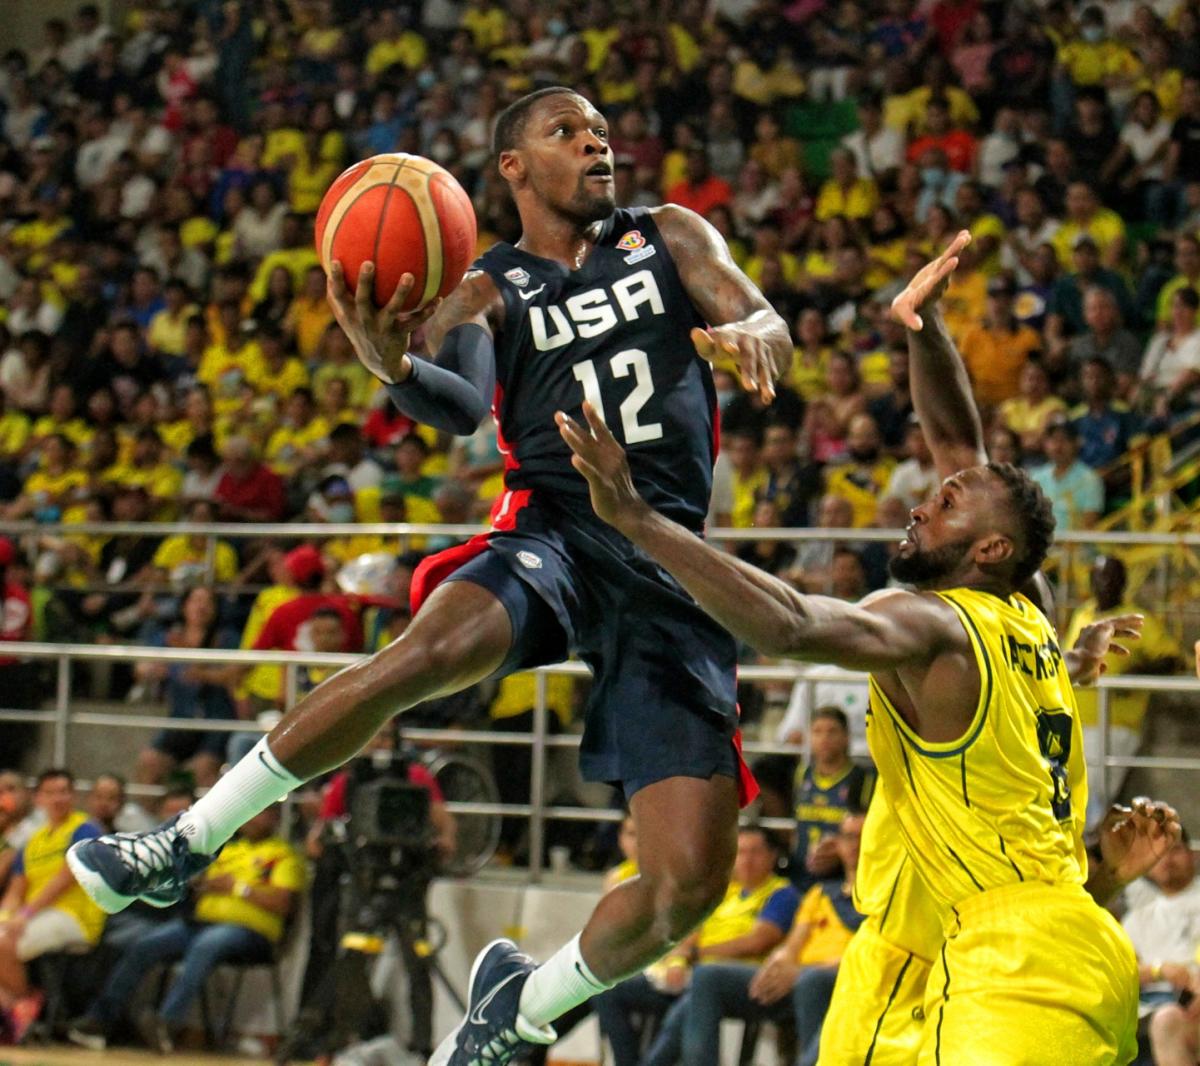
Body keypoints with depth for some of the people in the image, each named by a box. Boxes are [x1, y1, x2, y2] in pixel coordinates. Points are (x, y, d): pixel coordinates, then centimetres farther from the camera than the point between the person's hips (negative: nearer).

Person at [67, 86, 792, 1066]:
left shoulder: (670, 238, 17)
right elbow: (461, 406, -6)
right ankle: (185, 844, -25)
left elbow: (772, 329, 4)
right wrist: (396, 367, -30)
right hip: (552, 532, -2)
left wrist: (748, 335, -22)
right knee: (429, 651, -37)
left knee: (693, 881, -11)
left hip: (671, 565, 2)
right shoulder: (488, 288, 13)